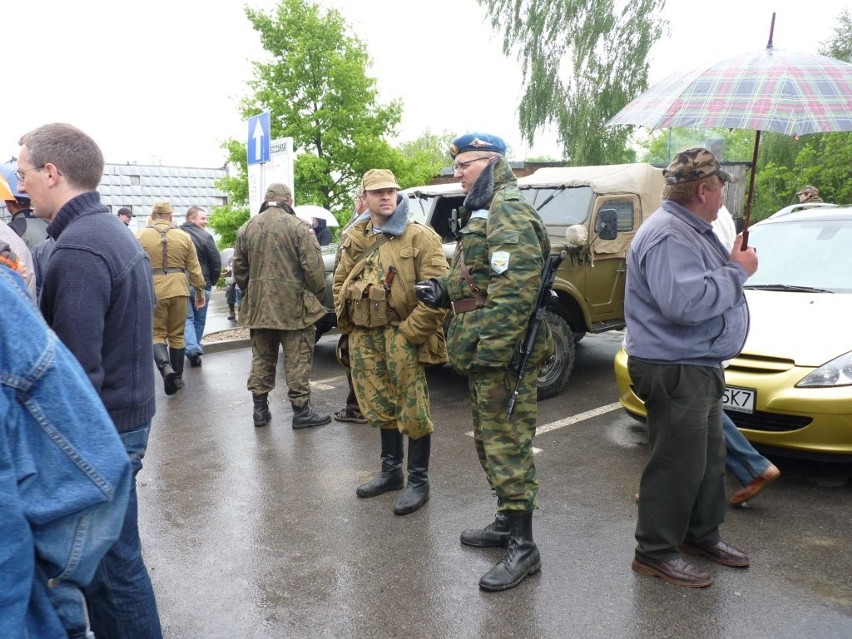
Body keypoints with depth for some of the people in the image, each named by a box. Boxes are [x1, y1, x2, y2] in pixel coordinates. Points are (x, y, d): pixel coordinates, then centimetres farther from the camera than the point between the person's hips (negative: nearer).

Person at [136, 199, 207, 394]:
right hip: (179, 290, 2)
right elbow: (194, 269, 7)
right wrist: (200, 291, 17)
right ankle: (177, 377, 19)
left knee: (156, 333, 8)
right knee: (177, 334, 13)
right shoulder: (184, 237, 4)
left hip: (152, 290, -2)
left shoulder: (140, 236, 0)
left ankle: (165, 366, -17)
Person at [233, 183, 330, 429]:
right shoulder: (298, 227, -9)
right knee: (297, 359, 2)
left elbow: (239, 270, 10)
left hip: (258, 306, 5)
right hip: (294, 306, -5)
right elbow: (313, 267, -13)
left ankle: (260, 409, 18)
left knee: (261, 357, 14)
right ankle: (301, 410, 6)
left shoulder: (246, 228, 7)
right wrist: (317, 295, 1)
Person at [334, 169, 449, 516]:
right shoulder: (354, 239, 11)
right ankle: (390, 470, 32)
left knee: (412, 410, -1)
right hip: (364, 337, 6)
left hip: (402, 336, -6)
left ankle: (418, 482, 12)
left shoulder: (420, 236, -9)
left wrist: (409, 333, -16)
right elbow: (340, 282, 21)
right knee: (380, 406, 16)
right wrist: (348, 324, 10)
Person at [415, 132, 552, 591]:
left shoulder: (509, 213, -15)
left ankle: (522, 546, 4)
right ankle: (506, 522, 32)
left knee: (508, 445, -6)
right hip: (484, 354, 11)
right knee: (490, 442, 18)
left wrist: (489, 350, -27)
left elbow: (515, 290, -25)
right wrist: (443, 292, 11)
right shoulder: (483, 213, 19)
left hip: (503, 356, -11)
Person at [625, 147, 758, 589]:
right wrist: (738, 272, -21)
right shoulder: (668, 236, -21)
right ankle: (655, 552, 11)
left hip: (699, 367, 11)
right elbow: (685, 302, -32)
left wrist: (734, 263, 5)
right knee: (677, 465, -3)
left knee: (709, 457, 20)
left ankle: (702, 535, 36)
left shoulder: (692, 231, 15)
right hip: (674, 370, -11)